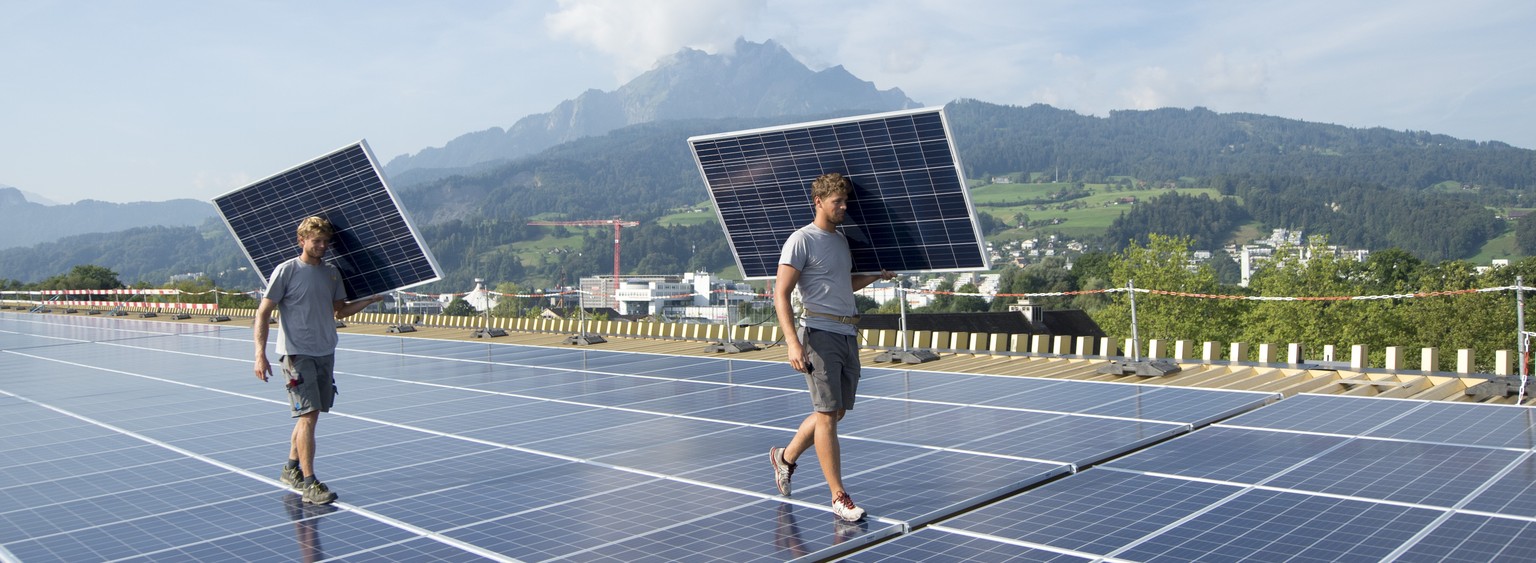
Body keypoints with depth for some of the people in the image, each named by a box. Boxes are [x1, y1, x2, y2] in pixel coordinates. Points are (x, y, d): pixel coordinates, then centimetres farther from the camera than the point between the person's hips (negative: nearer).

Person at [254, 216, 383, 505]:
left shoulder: (332, 272, 12)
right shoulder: (286, 271, -6)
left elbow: (340, 310, 20)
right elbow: (263, 313, -7)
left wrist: (371, 299, 6)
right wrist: (260, 354, -15)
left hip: (325, 353, 6)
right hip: (296, 354, -6)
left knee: (310, 415, 12)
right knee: (308, 415, -12)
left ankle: (291, 469, 29)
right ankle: (309, 483, -9)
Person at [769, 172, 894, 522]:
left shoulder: (841, 239, 17)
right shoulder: (801, 241, -7)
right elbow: (781, 294, -14)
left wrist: (877, 276, 15)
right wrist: (793, 342, -24)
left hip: (848, 334, 8)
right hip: (820, 333, -8)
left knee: (836, 412, 13)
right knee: (827, 414, -6)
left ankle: (785, 457, 33)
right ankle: (839, 498, 0)